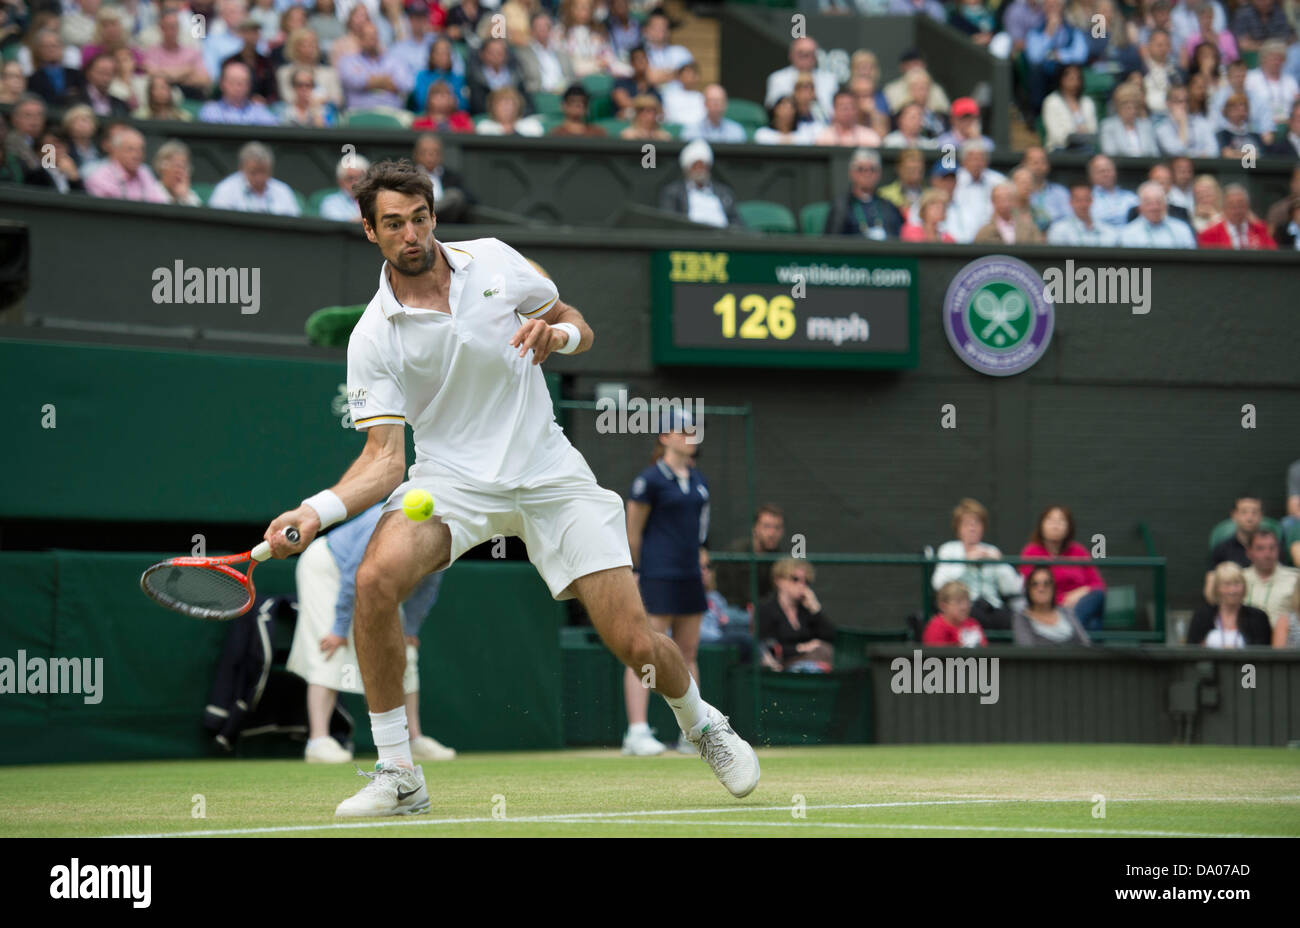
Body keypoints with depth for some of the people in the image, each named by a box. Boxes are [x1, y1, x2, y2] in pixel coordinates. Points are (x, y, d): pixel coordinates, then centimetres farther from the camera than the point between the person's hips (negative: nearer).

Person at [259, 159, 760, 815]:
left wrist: (558, 334, -13)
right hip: (452, 478, -1)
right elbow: (384, 457, -9)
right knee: (376, 579, -31)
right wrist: (316, 511, -26)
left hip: (549, 473, 1)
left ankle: (699, 721, 28)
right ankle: (397, 774, -16)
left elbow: (579, 329, 12)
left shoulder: (494, 262, -1)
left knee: (636, 645, -8)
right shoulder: (373, 338, -6)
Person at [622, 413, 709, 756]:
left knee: (688, 652, 10)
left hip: (689, 575, 8)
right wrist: (634, 571, -7)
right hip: (657, 576, -8)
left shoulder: (698, 480, 14)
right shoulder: (651, 479, -8)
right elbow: (632, 530, -7)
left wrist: (697, 565, 19)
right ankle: (637, 732, -14)